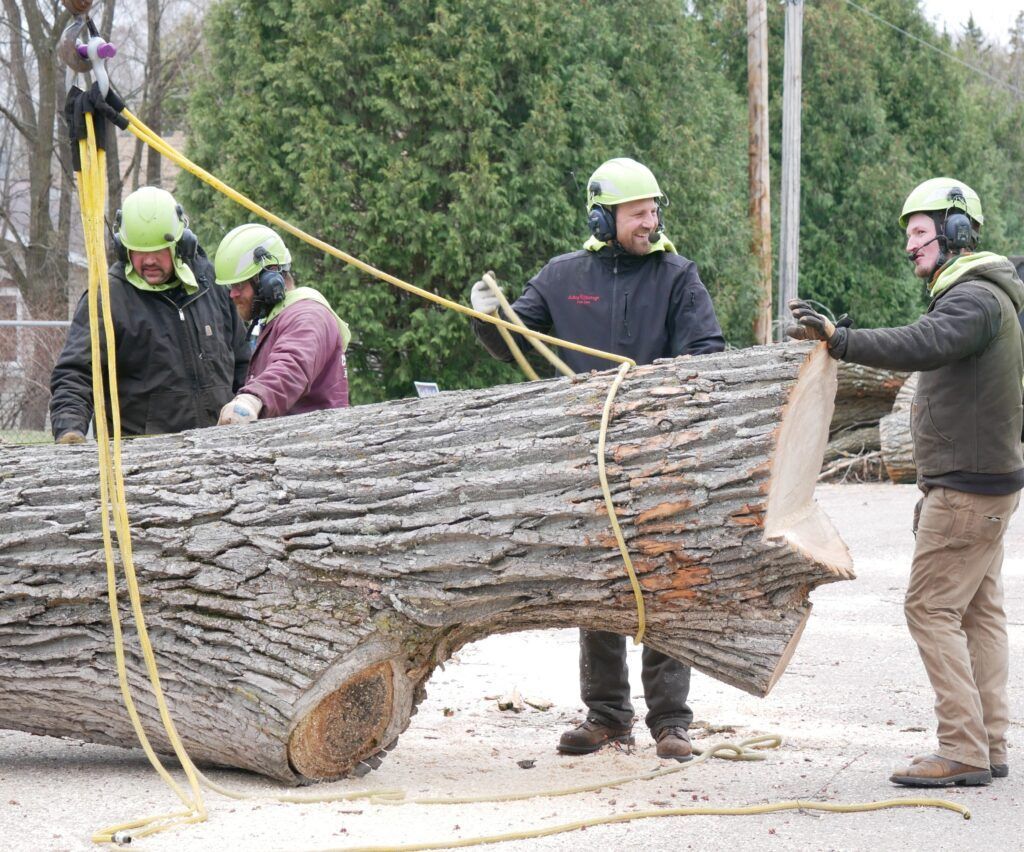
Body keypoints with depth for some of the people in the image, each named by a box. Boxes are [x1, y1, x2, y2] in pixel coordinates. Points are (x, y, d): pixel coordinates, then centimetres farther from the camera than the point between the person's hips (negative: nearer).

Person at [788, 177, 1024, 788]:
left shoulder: (975, 298, -17)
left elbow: (922, 346, -37)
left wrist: (839, 339, -46)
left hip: (968, 486, -11)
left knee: (932, 607, -9)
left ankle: (963, 751, -10)